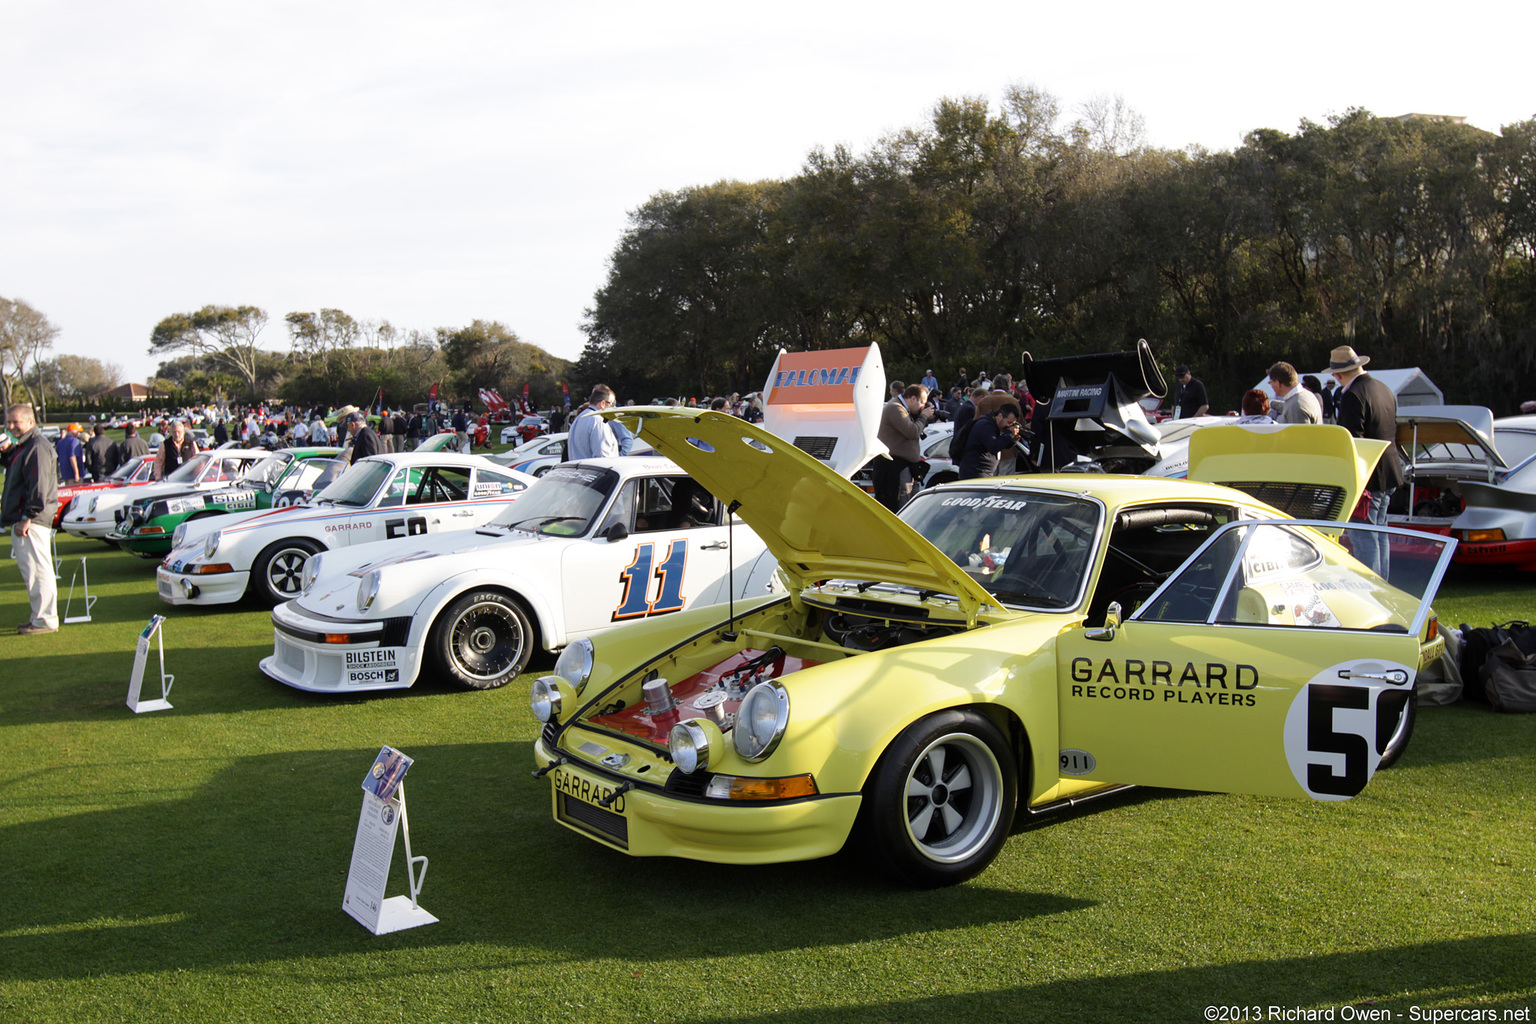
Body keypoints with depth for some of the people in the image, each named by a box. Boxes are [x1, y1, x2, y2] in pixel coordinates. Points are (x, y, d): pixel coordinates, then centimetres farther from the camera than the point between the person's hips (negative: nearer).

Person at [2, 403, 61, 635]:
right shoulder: (22, 446, 18)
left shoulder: (37, 447, -15)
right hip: (22, 519, 11)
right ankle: (39, 616, 21)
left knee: (37, 570, -8)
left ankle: (45, 620, -5)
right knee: (30, 570, 14)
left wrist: (27, 517, -23)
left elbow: (39, 486, -21)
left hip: (32, 522, -11)